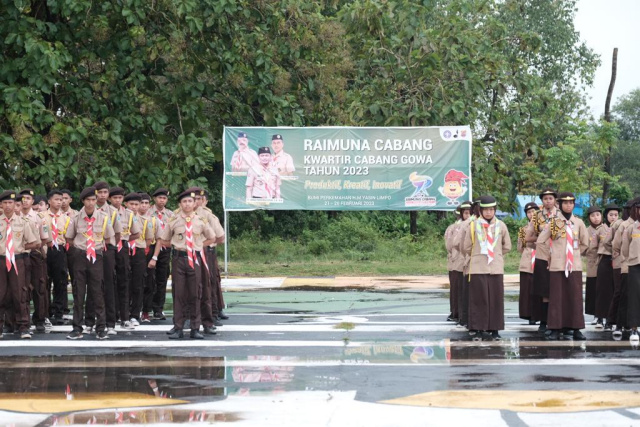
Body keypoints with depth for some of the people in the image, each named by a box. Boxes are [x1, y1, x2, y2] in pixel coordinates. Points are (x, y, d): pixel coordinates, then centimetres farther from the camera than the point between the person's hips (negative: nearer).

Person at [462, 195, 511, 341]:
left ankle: (494, 330, 5)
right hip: (478, 269, -1)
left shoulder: (501, 225, 5)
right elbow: (466, 247, 7)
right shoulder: (474, 225, 0)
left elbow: (507, 246, 16)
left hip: (496, 268, 1)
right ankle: (479, 330, 2)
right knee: (478, 300, -1)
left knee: (496, 299, 1)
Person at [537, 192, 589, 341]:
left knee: (575, 296, 0)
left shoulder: (578, 223, 7)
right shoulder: (553, 222, 2)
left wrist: (575, 254, 14)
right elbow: (539, 242, 4)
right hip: (557, 265, -2)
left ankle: (575, 328, 4)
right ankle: (555, 329, -1)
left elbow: (585, 243, 17)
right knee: (556, 297, -2)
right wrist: (550, 254, 8)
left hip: (574, 265, 2)